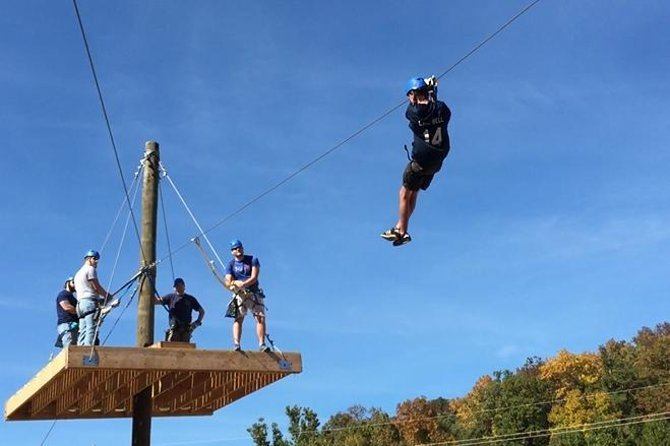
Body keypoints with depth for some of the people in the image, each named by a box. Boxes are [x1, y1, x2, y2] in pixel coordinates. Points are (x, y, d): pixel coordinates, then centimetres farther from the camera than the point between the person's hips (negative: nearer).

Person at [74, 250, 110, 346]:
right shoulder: (90, 269, 0)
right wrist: (108, 296, 8)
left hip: (80, 303, 9)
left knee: (83, 331, 2)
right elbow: (96, 287, -6)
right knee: (91, 330, -17)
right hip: (90, 302, -9)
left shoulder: (78, 273, 30)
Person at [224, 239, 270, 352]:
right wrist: (234, 284, -27)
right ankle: (236, 344, -20)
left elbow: (254, 278, -7)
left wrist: (242, 284, -23)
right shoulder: (230, 264, 8)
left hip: (254, 293, 0)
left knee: (261, 318, -11)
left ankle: (262, 344, -12)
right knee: (238, 319, -12)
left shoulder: (253, 260, 5)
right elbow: (228, 282, -4)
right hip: (239, 295, 0)